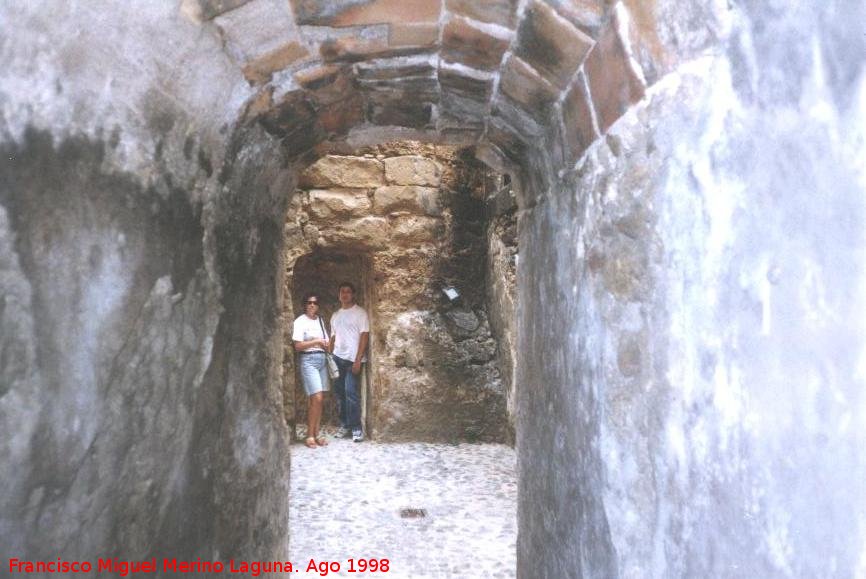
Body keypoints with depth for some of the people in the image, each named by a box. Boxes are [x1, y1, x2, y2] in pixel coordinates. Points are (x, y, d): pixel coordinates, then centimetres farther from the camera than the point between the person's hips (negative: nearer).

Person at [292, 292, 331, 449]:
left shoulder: (320, 320, 13)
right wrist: (316, 342, -14)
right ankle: (310, 435, -2)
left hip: (322, 360, 7)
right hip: (309, 361, -7)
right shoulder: (300, 321, -6)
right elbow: (298, 346, -13)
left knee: (320, 398, 5)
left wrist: (326, 344, -1)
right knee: (316, 398, -12)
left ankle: (316, 433, 13)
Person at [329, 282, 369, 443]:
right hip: (337, 359, 5)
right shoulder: (335, 315, 16)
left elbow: (364, 336, -7)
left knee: (352, 393, -9)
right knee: (340, 393, 7)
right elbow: (333, 338, 18)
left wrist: (358, 360, -14)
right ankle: (344, 425, 18)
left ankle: (356, 428, -2)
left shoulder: (360, 313, -2)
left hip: (353, 359, -5)